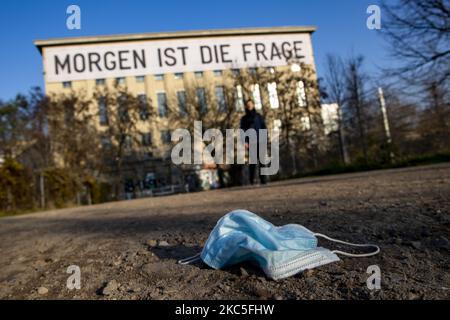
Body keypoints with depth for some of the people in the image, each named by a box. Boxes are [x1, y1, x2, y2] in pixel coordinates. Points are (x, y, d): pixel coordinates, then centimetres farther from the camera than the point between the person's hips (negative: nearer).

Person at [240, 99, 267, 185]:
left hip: (260, 141, 1)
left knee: (261, 160, -5)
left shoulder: (259, 116, 15)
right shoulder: (244, 118, 13)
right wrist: (245, 141, -9)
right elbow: (242, 130, 6)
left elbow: (264, 128, 10)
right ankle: (251, 180, -6)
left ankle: (262, 179, -2)